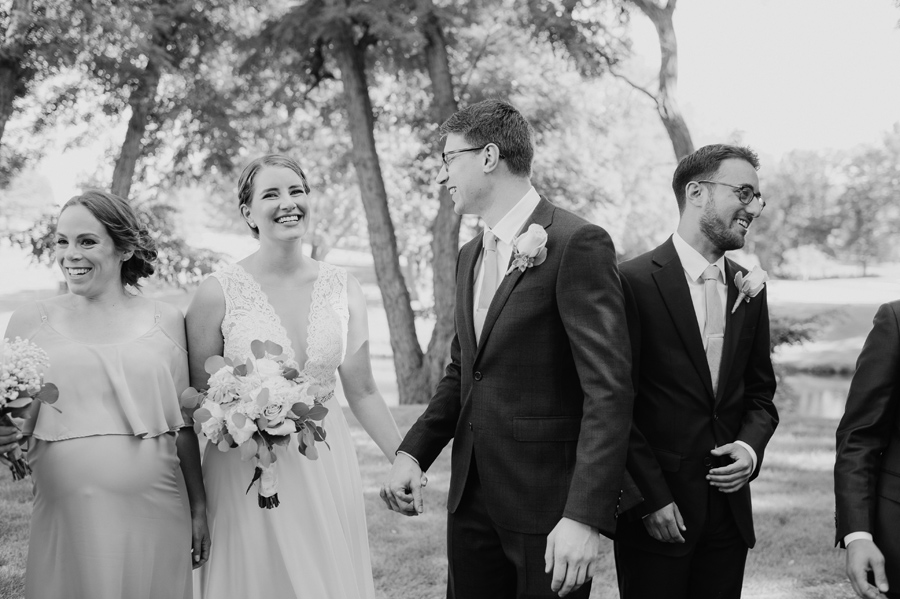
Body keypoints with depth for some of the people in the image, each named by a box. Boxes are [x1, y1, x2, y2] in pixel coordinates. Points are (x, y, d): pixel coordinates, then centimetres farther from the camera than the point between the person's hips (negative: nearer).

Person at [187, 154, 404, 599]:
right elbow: (195, 399, 0)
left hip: (327, 470, 3)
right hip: (245, 474, -3)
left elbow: (362, 392, 8)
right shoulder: (219, 292, -7)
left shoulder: (343, 288, 2)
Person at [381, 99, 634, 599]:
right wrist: (413, 453, 4)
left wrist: (585, 516, -24)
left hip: (546, 502, -7)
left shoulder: (577, 244, -13)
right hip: (472, 496, 7)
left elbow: (608, 389, -18)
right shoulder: (470, 256, 13)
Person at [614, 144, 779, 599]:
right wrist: (652, 498, -12)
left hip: (729, 508, 5)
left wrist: (750, 447, -4)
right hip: (653, 512, -5)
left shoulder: (749, 289, 9)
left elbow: (759, 394, 16)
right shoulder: (634, 281, -10)